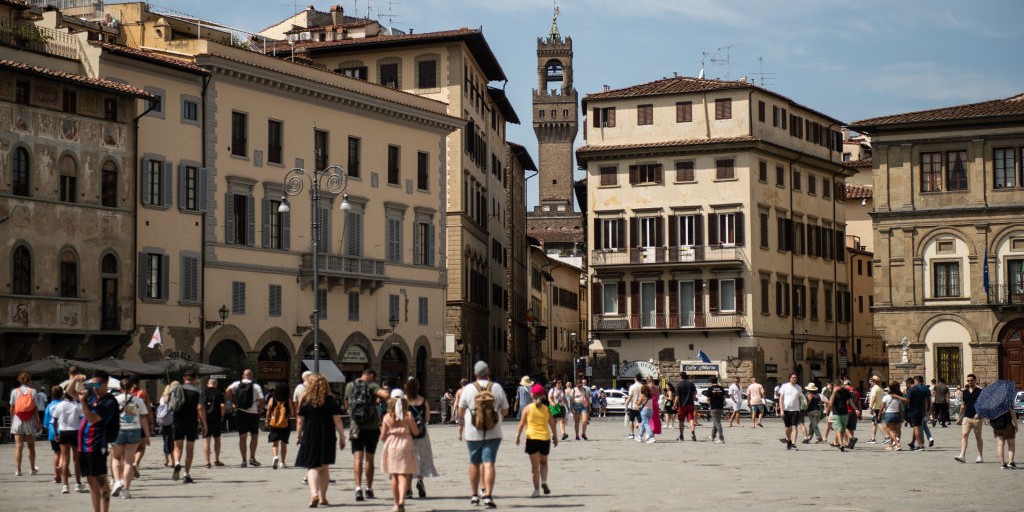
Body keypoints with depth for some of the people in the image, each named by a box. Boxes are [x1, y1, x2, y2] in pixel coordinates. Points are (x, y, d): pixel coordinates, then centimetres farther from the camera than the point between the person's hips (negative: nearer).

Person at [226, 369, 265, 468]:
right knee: (254, 435, 12)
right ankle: (252, 458, 3)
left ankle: (243, 460, 4)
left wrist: (233, 402, -3)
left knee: (242, 437, 7)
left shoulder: (237, 384, 2)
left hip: (240, 412, 2)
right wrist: (258, 410, 4)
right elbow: (262, 400, -11)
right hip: (253, 413, -2)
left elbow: (228, 392, -14)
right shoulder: (256, 386, -3)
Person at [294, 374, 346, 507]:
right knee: (324, 467, 15)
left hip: (310, 436, -2)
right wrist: (342, 437, 2)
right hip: (328, 437, 2)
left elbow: (300, 421, -1)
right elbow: (337, 420, -4)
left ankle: (314, 493, -24)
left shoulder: (305, 400, -2)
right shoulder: (331, 400, -1)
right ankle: (323, 497, 20)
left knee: (312, 466, -1)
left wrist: (298, 436, 12)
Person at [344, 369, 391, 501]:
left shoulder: (350, 386, 7)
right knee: (369, 459, 11)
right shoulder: (372, 386, -5)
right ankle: (369, 490, 20)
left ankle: (358, 488, -23)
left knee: (357, 457, -4)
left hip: (356, 427, 1)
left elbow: (347, 406, 18)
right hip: (372, 427, -1)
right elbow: (385, 395, -24)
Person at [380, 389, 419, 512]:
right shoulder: (408, 415, -6)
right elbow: (416, 432, -2)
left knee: (394, 476, 13)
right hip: (405, 445, -1)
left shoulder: (387, 417, -3)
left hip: (391, 446, 1)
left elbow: (383, 437, 0)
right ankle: (401, 501, -23)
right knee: (403, 475, -2)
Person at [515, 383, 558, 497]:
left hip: (532, 437, -2)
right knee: (543, 462, 20)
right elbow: (552, 424, 6)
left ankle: (536, 489, -1)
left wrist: (518, 436, 7)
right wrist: (555, 436, 17)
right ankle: (544, 481, -4)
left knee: (534, 464, 3)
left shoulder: (527, 408, -3)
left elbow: (521, 424, -3)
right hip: (545, 438, 2)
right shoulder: (546, 409, 3)